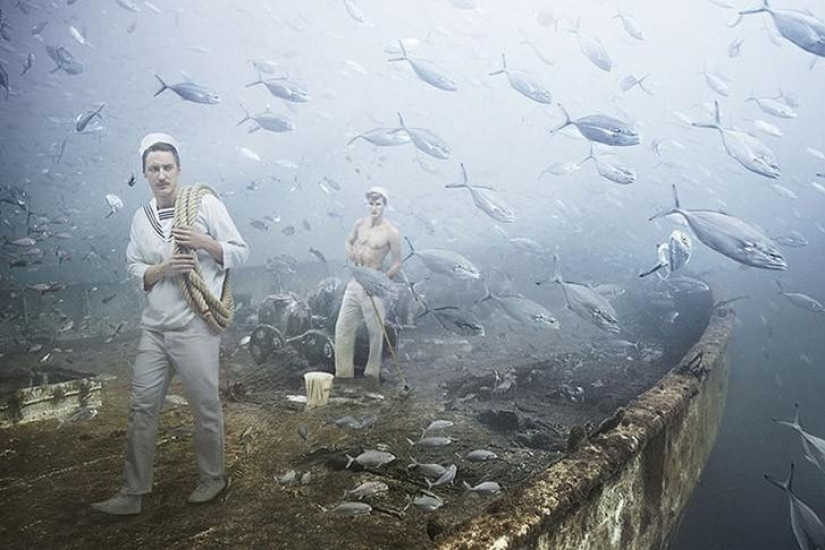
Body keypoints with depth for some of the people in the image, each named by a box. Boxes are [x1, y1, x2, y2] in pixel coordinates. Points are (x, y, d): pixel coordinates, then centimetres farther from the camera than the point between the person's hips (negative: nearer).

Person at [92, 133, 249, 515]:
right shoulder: (141, 217, 10)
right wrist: (163, 268, -10)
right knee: (141, 408, 8)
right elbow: (133, 270, 10)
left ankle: (213, 479, 27)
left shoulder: (205, 204, -4)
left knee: (206, 407, 6)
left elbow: (240, 253, -3)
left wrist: (201, 241, -18)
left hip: (195, 327, -5)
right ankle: (132, 494, 19)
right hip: (154, 328, 5)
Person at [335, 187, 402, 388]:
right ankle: (343, 373, 13)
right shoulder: (360, 224, 6)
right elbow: (347, 242, 22)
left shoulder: (391, 232, -9)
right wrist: (352, 254, -1)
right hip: (354, 281, 5)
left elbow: (397, 264, -6)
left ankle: (372, 372, 20)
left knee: (376, 330, 2)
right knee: (343, 326, 4)